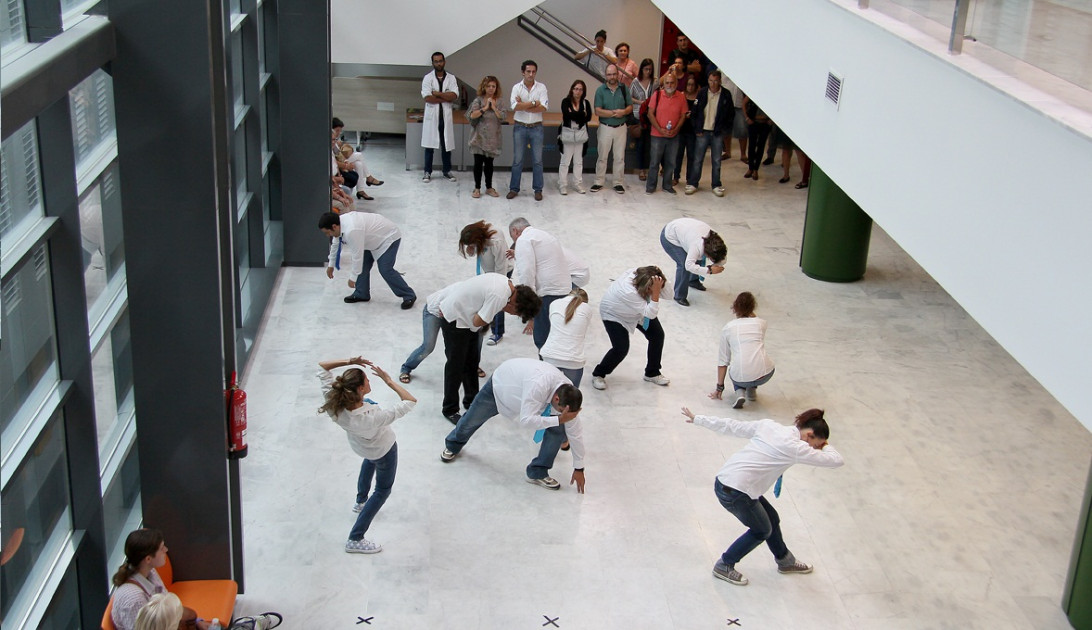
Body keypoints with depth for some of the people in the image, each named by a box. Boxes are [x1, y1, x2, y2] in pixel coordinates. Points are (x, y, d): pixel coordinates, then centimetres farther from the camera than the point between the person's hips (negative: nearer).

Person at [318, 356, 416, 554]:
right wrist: (389, 381, -33)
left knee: (370, 460, 41)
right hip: (384, 451, -5)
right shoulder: (373, 418, -48)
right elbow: (410, 401, -38)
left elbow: (322, 366, -25)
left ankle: (361, 501, 61)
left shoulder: (334, 405, -36)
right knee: (383, 490, 21)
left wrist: (348, 362, -33)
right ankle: (355, 540, 22)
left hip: (360, 446, 5)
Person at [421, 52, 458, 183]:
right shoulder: (428, 78, -1)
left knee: (447, 145, 8)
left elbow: (454, 95, -9)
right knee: (429, 145, 2)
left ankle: (447, 171, 19)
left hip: (446, 116, 2)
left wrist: (437, 94, -14)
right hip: (431, 116, -2)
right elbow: (427, 97, -14)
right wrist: (446, 99, -11)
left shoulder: (451, 78, 5)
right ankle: (427, 172, 9)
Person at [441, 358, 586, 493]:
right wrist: (559, 419, -51)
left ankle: (538, 473, 2)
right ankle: (453, 446, 53)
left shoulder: (568, 394, -28)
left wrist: (579, 468, -12)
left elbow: (575, 432, -18)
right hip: (500, 383, -4)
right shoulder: (538, 386, -49)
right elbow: (526, 420, -50)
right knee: (472, 419, 18)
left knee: (559, 429, -14)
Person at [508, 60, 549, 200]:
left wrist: (524, 106, -14)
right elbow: (515, 106, -17)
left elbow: (544, 107, -13)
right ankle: (514, 188, 14)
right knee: (517, 160, 6)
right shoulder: (517, 87, -2)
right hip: (520, 127, 0)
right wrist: (534, 103, -14)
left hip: (536, 127, 0)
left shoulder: (541, 87, -1)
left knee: (537, 160, 5)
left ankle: (538, 189, 14)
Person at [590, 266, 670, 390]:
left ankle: (652, 373, 22)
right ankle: (598, 374, 9)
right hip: (614, 314, -7)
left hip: (638, 310, 7)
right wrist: (655, 291, -51)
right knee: (621, 348, -17)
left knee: (658, 335, 1)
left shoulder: (642, 275, -29)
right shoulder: (629, 292, -46)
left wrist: (662, 279, -33)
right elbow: (651, 314, -42)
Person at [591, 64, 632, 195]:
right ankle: (599, 182, 13)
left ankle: (619, 183, 15)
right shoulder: (600, 90, -6)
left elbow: (630, 107, 4)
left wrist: (623, 112, -18)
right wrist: (614, 113, -21)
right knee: (602, 156, 5)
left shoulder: (624, 89, 1)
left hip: (621, 127, 2)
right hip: (605, 127, -2)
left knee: (620, 157, 7)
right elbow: (598, 111, -13)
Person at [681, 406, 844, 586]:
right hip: (735, 492, -9)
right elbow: (836, 461, -12)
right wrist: (824, 446, 9)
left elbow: (732, 426, 10)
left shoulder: (768, 426, 5)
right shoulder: (794, 447, -15)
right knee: (762, 531, 16)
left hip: (724, 479, 9)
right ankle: (724, 566, 27)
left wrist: (697, 419, 17)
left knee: (772, 519, 24)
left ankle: (785, 561, 46)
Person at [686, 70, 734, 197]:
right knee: (697, 159, 2)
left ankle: (716, 185, 15)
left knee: (716, 160, 7)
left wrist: (725, 131, 0)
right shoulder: (702, 93, 0)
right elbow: (695, 112, 3)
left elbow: (731, 114, 6)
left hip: (718, 133, 0)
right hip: (702, 132, 0)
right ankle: (692, 184, 11)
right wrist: (697, 129, -3)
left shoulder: (726, 95, 0)